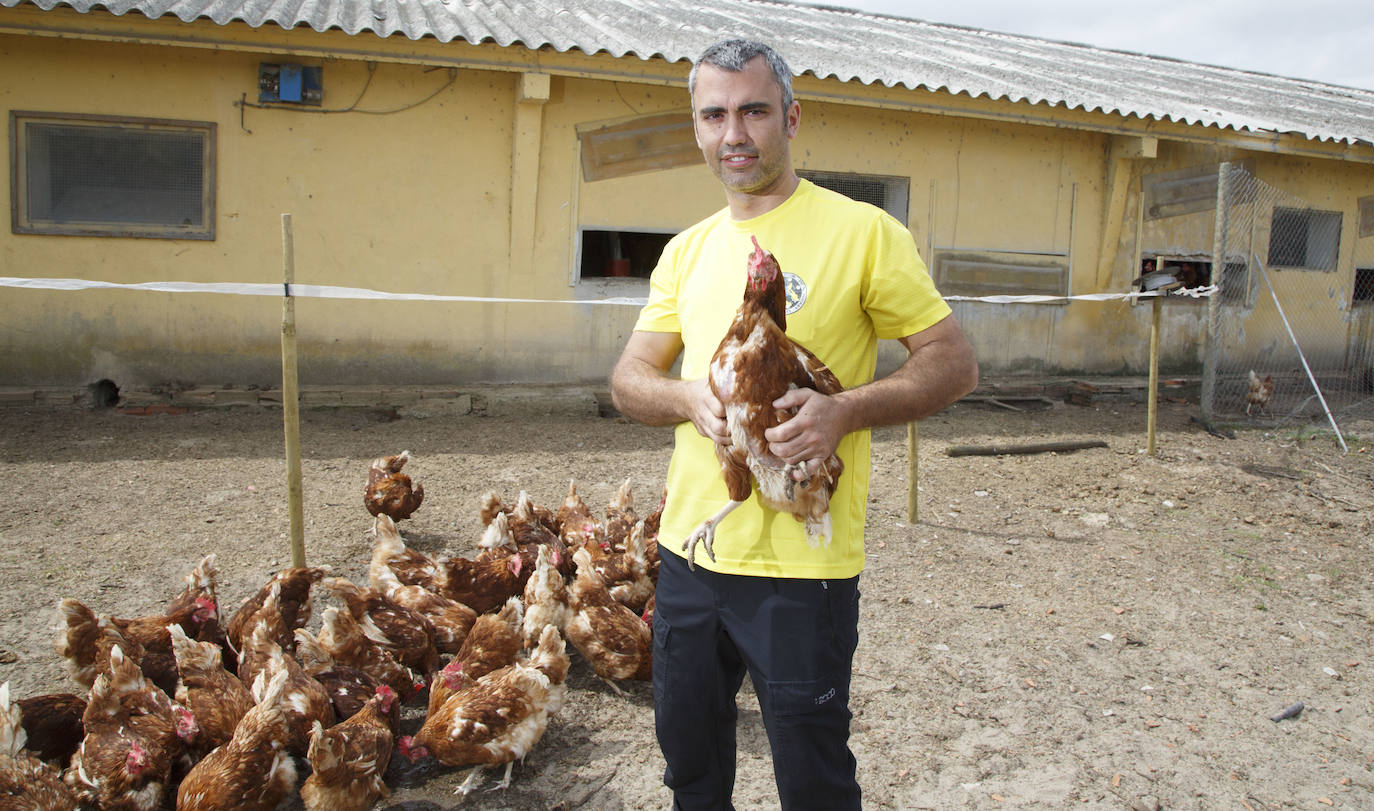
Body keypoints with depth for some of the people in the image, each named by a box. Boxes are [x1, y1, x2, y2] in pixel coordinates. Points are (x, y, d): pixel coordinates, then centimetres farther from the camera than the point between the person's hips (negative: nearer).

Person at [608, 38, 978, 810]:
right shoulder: (688, 250, 10)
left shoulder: (862, 231, -7)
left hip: (801, 566, -5)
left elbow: (956, 364, -6)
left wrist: (845, 411, -23)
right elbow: (629, 378, 10)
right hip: (690, 549, 6)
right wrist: (689, 398, -13)